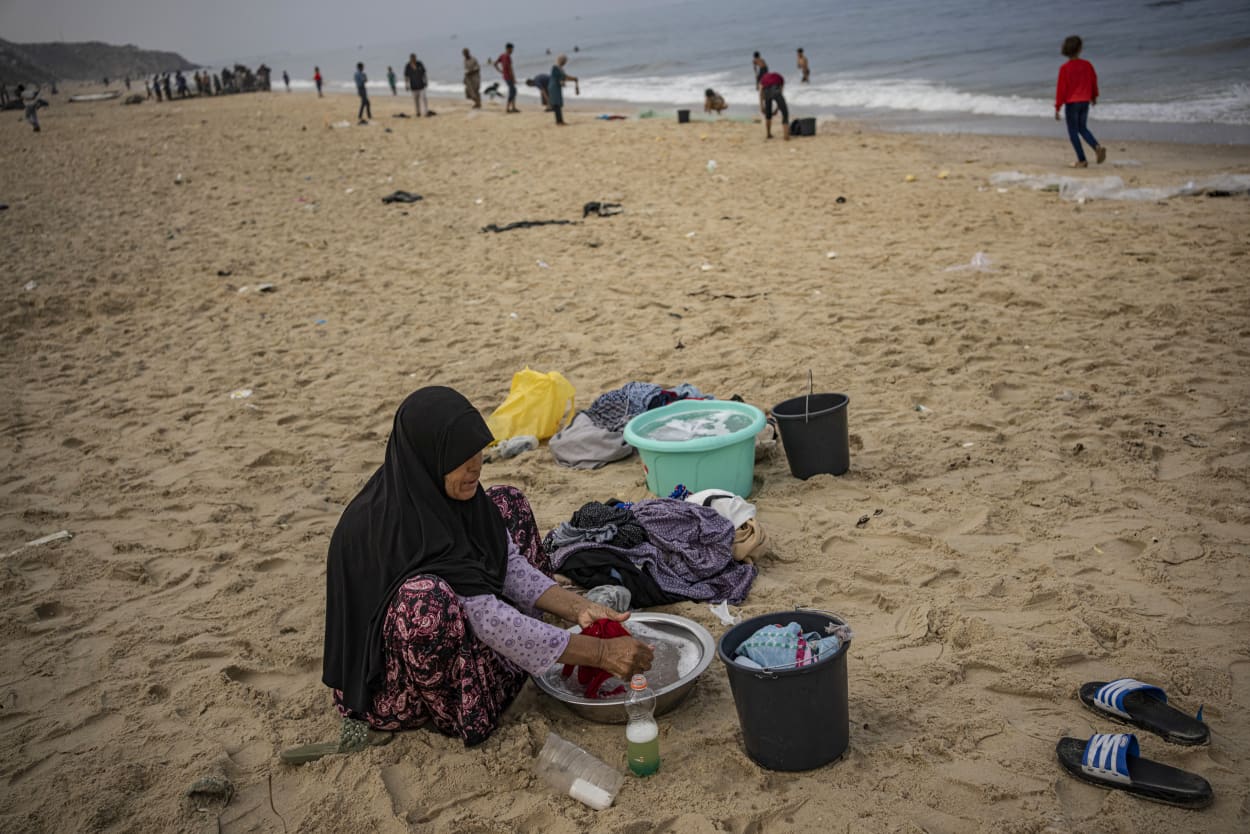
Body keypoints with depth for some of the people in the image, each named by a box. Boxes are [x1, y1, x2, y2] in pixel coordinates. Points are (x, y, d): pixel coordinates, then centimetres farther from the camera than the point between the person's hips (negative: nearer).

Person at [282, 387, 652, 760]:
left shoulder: (440, 489, -9)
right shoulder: (396, 524, -33)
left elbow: (509, 562, -4)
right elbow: (489, 620, -34)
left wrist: (579, 609, -17)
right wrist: (599, 653, -32)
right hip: (386, 681, -9)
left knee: (507, 504, 4)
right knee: (424, 597, -43)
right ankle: (451, 711, -13)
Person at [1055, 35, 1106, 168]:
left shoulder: (1064, 68, -14)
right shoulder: (1087, 65, -1)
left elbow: (1061, 88, -13)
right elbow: (1094, 81, 11)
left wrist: (1057, 108, -8)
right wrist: (1094, 96, 28)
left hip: (1071, 103, -5)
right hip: (1085, 102, 5)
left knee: (1073, 131, 6)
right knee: (1082, 128, 21)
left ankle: (1081, 160, 4)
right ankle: (1097, 147, -1)